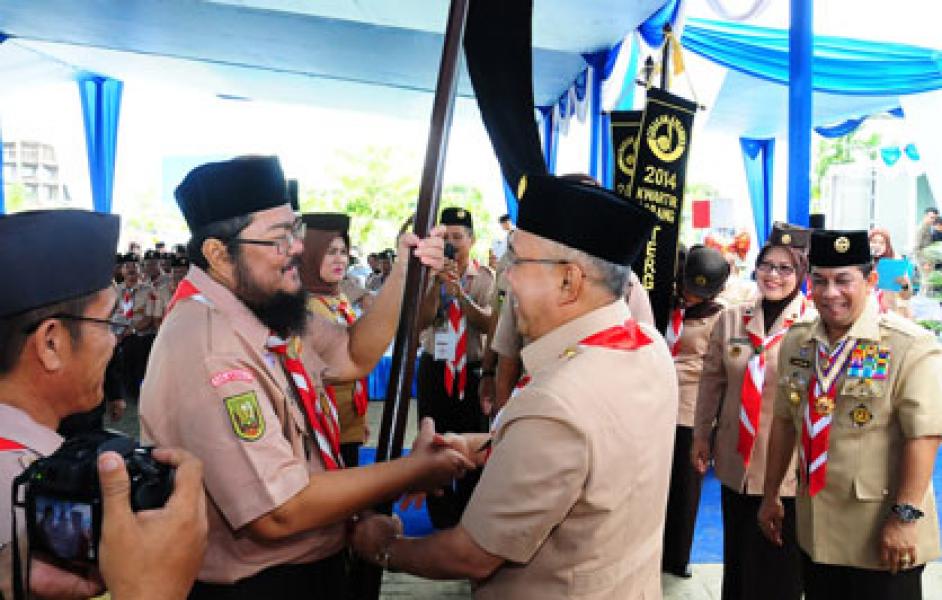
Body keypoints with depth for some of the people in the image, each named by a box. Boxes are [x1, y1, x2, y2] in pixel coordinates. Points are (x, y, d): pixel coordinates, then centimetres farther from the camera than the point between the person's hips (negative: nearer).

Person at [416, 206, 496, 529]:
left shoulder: (484, 276, -1)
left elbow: (487, 324, -14)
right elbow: (421, 321, -11)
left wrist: (459, 291, -25)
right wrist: (438, 283, -20)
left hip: (472, 368, -1)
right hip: (434, 366, 1)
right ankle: (441, 517, 26)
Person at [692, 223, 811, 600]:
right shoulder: (732, 319, 3)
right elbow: (712, 378, 9)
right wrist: (701, 435, 11)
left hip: (787, 466, -3)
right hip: (735, 459, 4)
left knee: (778, 569, 9)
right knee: (736, 559, 18)